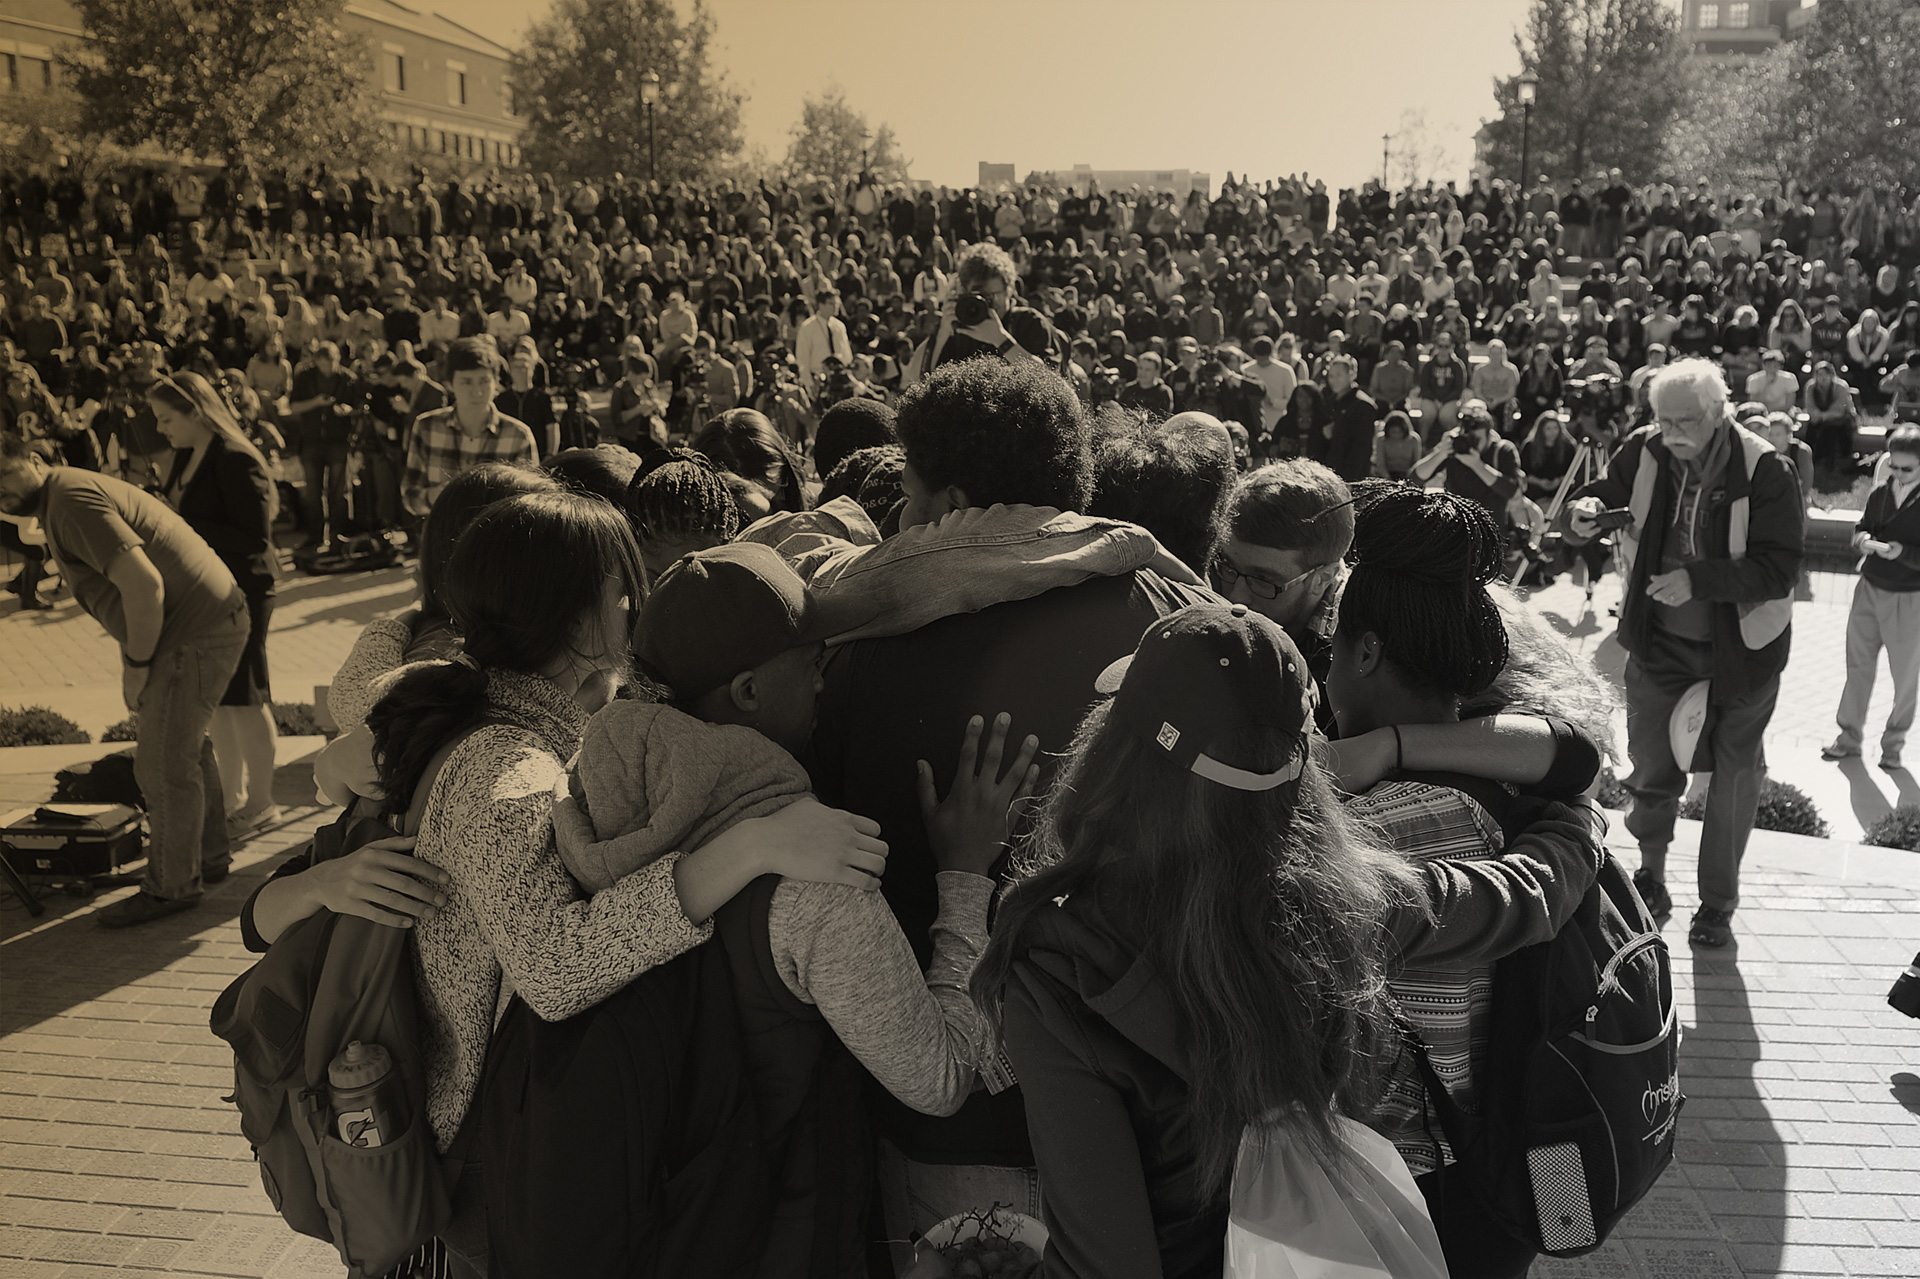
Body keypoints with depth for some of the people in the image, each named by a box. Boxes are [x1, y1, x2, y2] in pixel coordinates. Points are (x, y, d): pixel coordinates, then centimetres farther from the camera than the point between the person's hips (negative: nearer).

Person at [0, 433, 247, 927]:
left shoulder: (71, 501, -16)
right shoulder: (57, 506, 18)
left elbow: (143, 585, -26)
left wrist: (137, 663, -13)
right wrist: (135, 661, 14)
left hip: (195, 635, -11)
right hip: (210, 621, 11)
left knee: (163, 763, -1)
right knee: (186, 746, 23)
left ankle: (171, 886, 13)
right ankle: (208, 857, 38)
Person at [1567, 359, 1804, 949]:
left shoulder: (1765, 472, -20)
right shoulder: (1644, 451, -10)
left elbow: (1780, 568, -21)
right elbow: (1603, 495, 4)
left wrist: (1698, 579, -34)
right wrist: (1583, 511, -21)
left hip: (1741, 647, -2)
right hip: (1660, 640, 3)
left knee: (1733, 777, 11)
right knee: (1651, 766, 10)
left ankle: (1719, 901, 27)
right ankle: (1651, 877, 32)